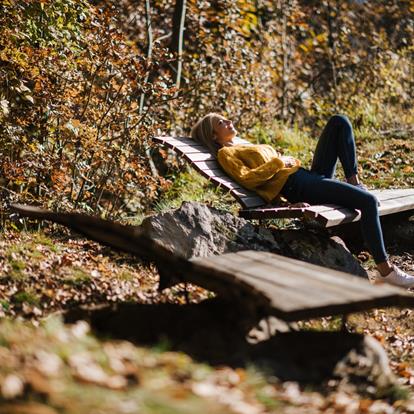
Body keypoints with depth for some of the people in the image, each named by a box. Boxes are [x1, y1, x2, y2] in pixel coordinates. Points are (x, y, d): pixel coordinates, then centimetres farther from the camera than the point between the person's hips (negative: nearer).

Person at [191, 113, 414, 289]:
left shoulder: (245, 147, 32)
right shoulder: (225, 154, 4)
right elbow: (246, 179, -13)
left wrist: (289, 159, 9)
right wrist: (278, 162, -8)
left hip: (309, 175, 9)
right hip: (295, 187, -9)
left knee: (339, 122, 1)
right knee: (368, 201, -22)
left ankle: (353, 180, -4)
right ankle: (385, 270, -19)